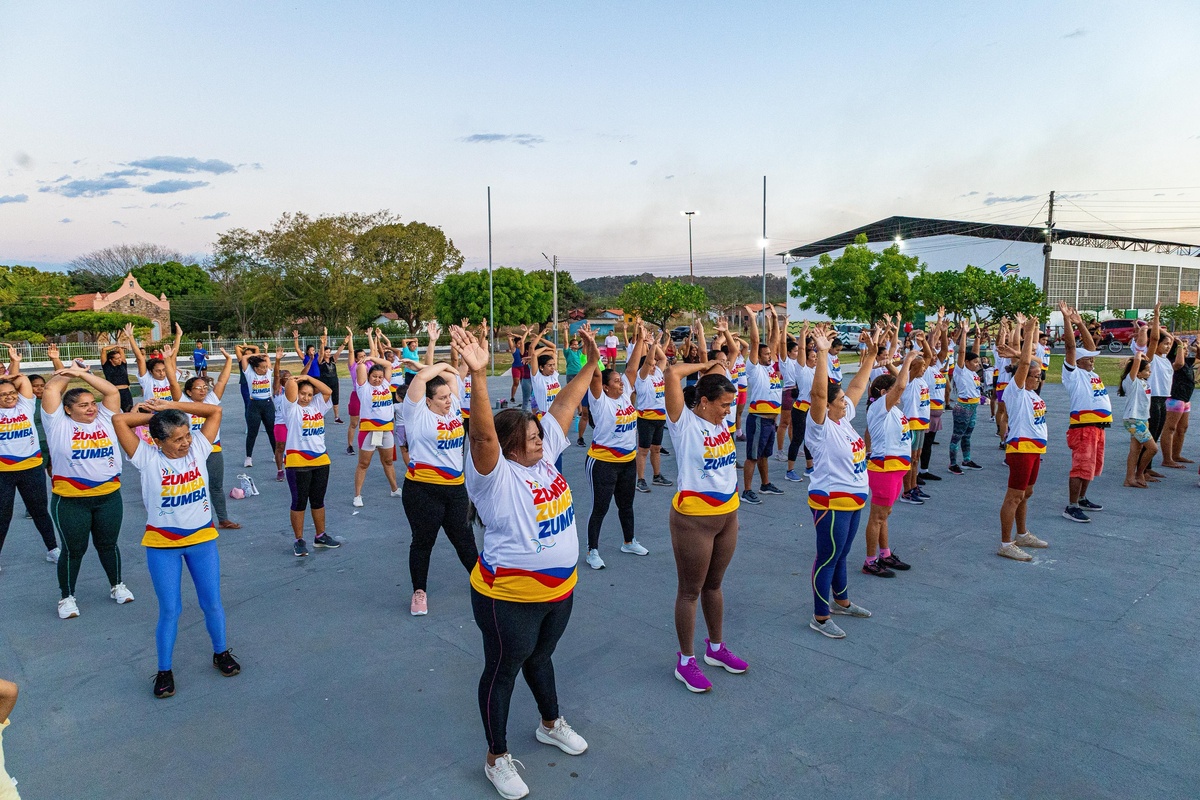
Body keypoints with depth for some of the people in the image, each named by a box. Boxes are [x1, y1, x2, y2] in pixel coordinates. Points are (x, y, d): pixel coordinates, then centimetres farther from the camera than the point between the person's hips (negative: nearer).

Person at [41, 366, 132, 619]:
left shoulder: (104, 419, 4)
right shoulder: (58, 424, -5)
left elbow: (112, 391, -3)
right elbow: (51, 389, -11)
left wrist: (83, 374, -6)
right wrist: (69, 373, 3)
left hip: (108, 496, 3)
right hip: (70, 501, -3)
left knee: (108, 544, 17)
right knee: (73, 550, 8)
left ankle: (117, 586, 34)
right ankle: (67, 597, 25)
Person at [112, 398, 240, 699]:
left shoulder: (198, 449, -6)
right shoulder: (148, 459, -12)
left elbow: (215, 411, -7)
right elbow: (119, 420, -18)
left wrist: (169, 406, -9)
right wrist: (155, 414, -6)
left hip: (202, 539, 2)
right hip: (162, 544, -2)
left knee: (212, 603, 12)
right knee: (169, 610, 5)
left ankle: (221, 652, 34)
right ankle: (164, 670, 23)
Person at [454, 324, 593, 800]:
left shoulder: (544, 456, -1)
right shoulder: (495, 473, -21)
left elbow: (566, 404, 2)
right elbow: (482, 432, -40)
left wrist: (592, 361, -1)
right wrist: (478, 374, -53)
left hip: (559, 589, 7)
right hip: (510, 598, -7)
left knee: (540, 656, 28)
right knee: (503, 670, 12)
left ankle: (551, 725, 50)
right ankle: (497, 758, 31)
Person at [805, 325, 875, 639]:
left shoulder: (844, 418, 5)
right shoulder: (821, 427, -18)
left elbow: (858, 385, 12)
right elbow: (818, 393, -34)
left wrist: (870, 354, 4)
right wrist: (822, 353, -40)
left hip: (853, 500, 9)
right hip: (831, 502, -9)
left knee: (841, 554, 23)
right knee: (828, 558, 1)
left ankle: (841, 601, 40)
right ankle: (820, 618, 12)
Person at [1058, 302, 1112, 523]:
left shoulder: (1091, 373, 16)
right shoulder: (1073, 374, -6)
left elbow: (1090, 346, 21)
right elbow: (1071, 347, -15)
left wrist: (1080, 323, 17)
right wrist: (1067, 320, -19)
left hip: (1098, 426, 9)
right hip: (1083, 426, -9)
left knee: (1091, 466, 17)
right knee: (1082, 467, -10)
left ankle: (1082, 499, 29)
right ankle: (1071, 507, -7)